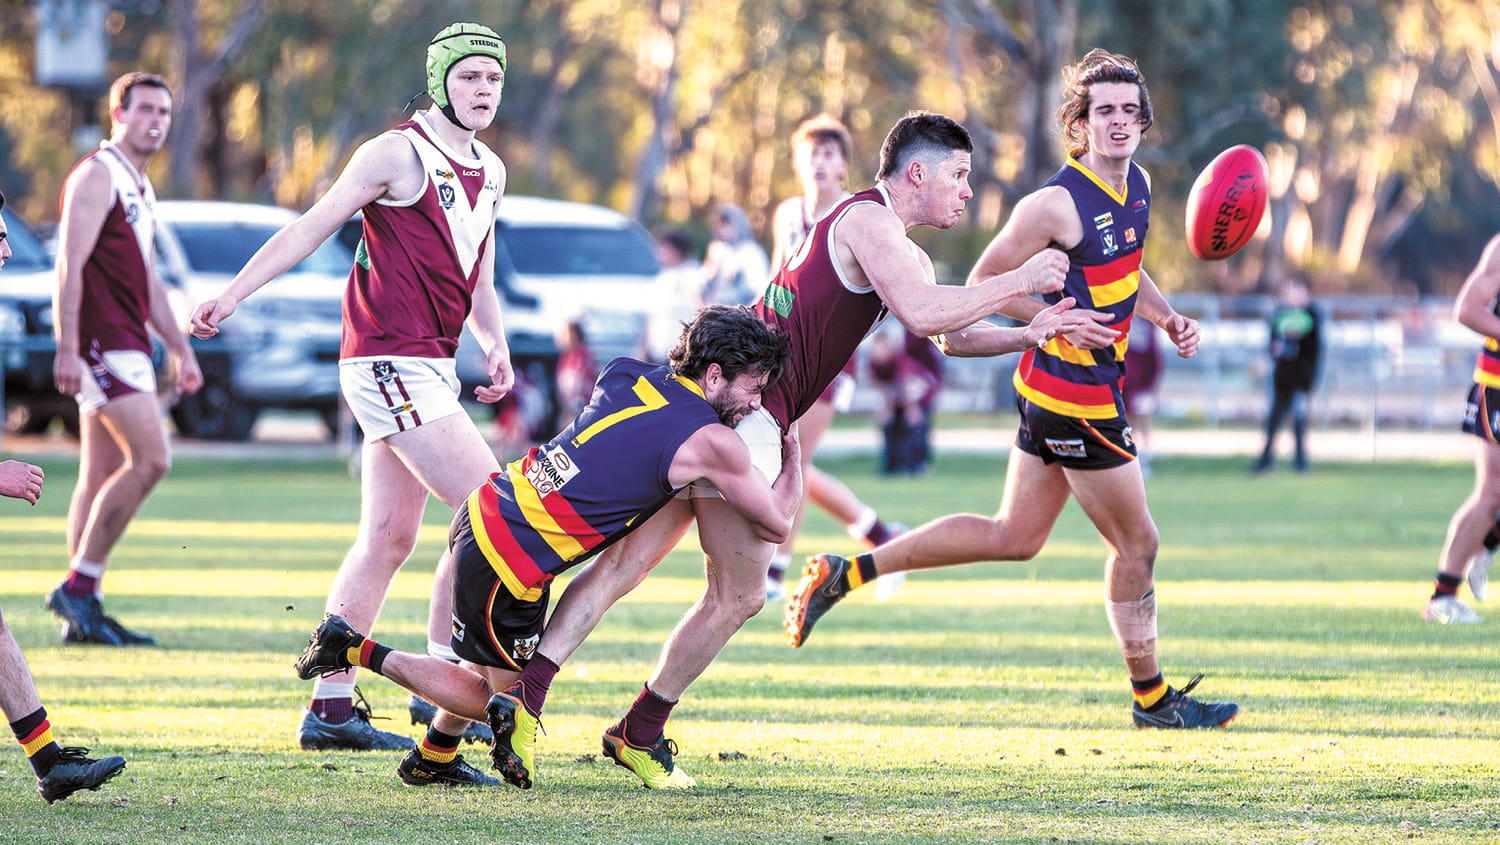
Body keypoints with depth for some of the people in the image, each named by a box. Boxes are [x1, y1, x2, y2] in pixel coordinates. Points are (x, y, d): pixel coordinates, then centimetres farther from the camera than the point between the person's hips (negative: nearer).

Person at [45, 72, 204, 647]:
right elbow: (70, 265, -16)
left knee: (103, 478, 7)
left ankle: (84, 613, 8)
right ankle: (79, 586, -13)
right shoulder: (97, 175, -8)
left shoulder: (140, 187, 22)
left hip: (126, 347, 10)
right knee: (150, 459, -16)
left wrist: (181, 350, 25)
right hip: (101, 340, -10)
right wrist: (68, 347, -23)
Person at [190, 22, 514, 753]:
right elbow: (312, 228, -9)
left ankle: (330, 708, 11)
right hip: (390, 361, -9)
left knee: (388, 540, 8)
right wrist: (231, 297, -17)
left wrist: (494, 347, 9)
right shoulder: (398, 153, -8)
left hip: (429, 367, 9)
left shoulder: (489, 171, 17)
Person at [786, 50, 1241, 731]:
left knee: (1014, 537, 14)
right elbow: (982, 283, -11)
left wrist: (1167, 318, 11)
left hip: (1050, 393, 9)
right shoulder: (1056, 205, -19)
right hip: (1075, 396, -9)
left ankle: (847, 573, 15)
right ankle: (1151, 698, 19)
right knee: (1137, 544, 3)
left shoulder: (1136, 184, 7)